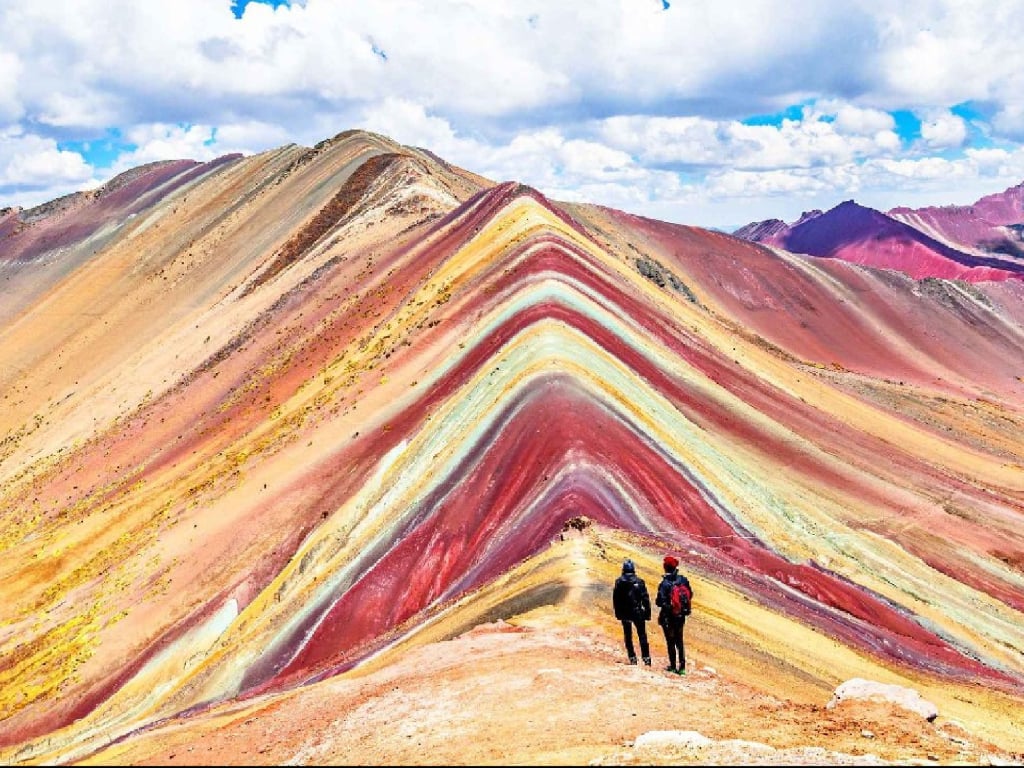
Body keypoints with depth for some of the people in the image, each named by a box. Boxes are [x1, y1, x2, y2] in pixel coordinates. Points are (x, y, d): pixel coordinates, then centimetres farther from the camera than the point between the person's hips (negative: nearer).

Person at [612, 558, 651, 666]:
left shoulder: (619, 582, -4)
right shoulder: (639, 581, -7)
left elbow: (615, 599, 1)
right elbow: (645, 598, -6)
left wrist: (617, 613, 10)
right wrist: (647, 612, 1)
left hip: (624, 613, 1)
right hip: (638, 612, -1)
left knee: (628, 635, 12)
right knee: (642, 635, 7)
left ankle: (632, 657, 11)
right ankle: (646, 657, 4)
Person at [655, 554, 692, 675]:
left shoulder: (664, 583, -22)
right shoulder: (683, 580, -6)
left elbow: (660, 602, -21)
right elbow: (690, 594, 6)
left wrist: (657, 601, 0)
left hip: (668, 617, -5)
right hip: (680, 616, 5)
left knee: (671, 642, 8)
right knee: (679, 641, 16)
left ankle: (673, 666, 14)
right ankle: (682, 667, 13)